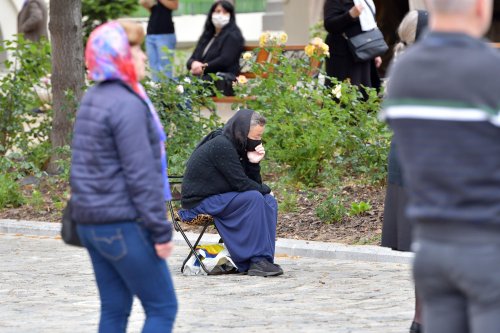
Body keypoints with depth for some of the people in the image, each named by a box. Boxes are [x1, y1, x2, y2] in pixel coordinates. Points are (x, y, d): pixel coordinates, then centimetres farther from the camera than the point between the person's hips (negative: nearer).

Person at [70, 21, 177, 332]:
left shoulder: (91, 100, 13)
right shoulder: (128, 105, -16)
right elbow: (140, 175, -19)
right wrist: (161, 230, -16)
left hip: (90, 221, 9)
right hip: (123, 224, -9)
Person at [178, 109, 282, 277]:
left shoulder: (232, 145, 9)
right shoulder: (220, 145, -20)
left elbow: (254, 183, 8)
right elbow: (240, 183, -21)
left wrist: (253, 162, -9)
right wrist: (265, 189, -5)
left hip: (218, 199, 10)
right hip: (199, 202, -10)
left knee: (268, 201, -1)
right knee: (253, 198, -25)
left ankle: (264, 258, -9)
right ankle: (257, 261, -25)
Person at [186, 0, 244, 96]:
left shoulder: (232, 35, 5)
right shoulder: (207, 36, 27)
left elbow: (224, 60, -9)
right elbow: (191, 59, 22)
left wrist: (203, 68, -10)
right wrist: (193, 64, -4)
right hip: (204, 77, 7)